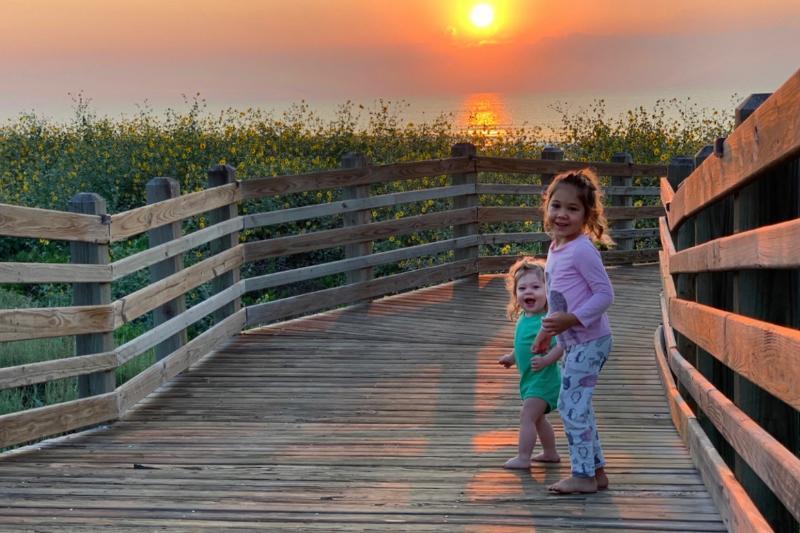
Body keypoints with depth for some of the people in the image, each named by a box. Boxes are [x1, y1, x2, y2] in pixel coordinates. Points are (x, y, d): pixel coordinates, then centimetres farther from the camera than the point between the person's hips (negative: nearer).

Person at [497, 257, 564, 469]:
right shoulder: (523, 318, 5)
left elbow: (562, 344, -29)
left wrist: (546, 360, -40)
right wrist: (512, 357, 26)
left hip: (543, 378, -10)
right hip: (530, 378, 10)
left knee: (527, 416, -11)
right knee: (538, 418, 22)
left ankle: (523, 458, -6)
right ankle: (550, 453, 37)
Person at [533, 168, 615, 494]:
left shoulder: (582, 250, -17)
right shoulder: (555, 249, 11)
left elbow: (605, 294, -19)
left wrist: (571, 319, -26)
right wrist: (547, 330, 21)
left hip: (589, 341, -10)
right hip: (573, 343, 10)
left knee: (571, 405, -8)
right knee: (579, 407, 15)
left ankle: (583, 476, 1)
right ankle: (596, 471, 25)